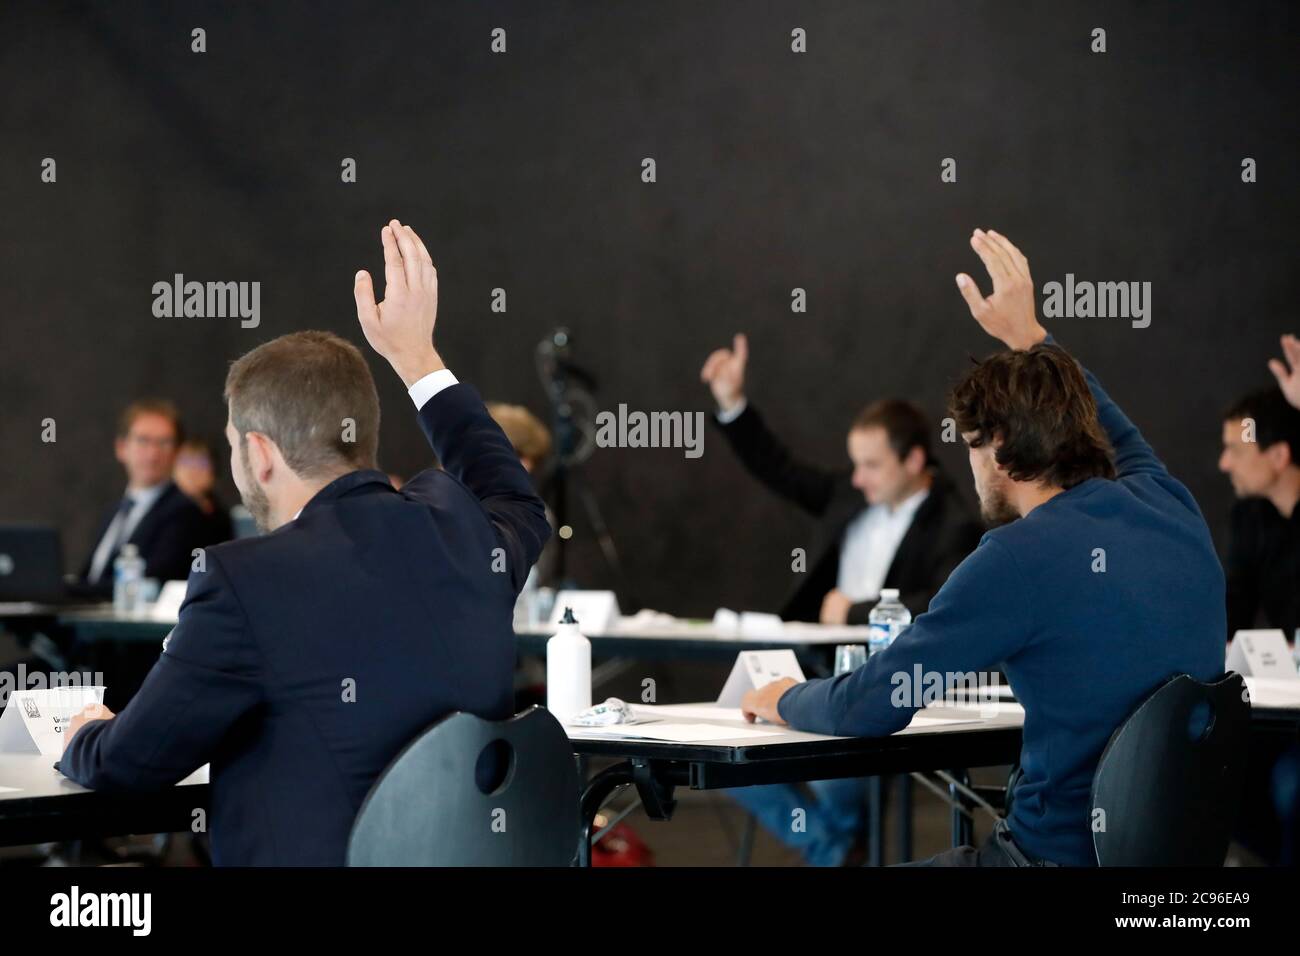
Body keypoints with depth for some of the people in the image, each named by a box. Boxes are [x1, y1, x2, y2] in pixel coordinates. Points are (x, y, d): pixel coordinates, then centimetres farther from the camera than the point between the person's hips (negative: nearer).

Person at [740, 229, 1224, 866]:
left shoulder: (1021, 557, -17)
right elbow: (1118, 436, 31)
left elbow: (866, 708, -12)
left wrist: (786, 700, 9)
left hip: (1065, 851, -8)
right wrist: (1030, 336, 38)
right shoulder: (1171, 510, 4)